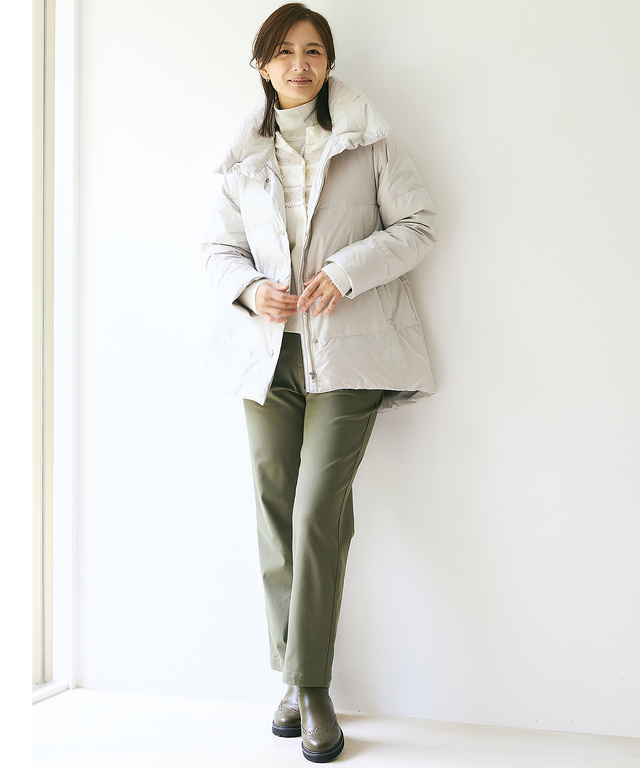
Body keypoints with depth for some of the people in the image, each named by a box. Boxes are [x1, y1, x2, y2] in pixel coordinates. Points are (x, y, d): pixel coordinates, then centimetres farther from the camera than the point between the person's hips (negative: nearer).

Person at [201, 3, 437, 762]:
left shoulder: (369, 141, 5)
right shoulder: (244, 156, 14)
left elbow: (417, 224, 2)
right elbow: (219, 245, 16)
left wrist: (348, 270, -13)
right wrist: (249, 289, -6)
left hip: (347, 351, -3)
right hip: (268, 351, 3)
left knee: (318, 513, -11)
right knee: (276, 515, 4)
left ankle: (313, 685, 2)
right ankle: (292, 679, 17)